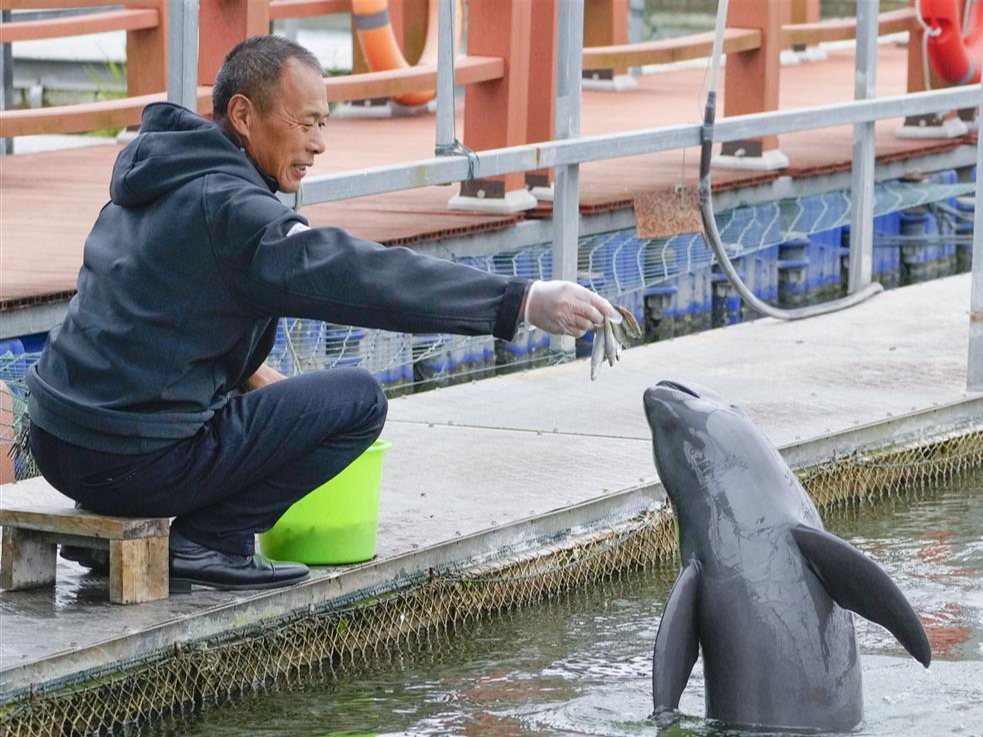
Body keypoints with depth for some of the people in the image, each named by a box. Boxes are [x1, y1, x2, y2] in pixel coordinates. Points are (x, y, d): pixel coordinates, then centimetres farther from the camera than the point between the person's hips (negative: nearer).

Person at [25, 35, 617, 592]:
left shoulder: (157, 180, 15)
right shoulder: (228, 208, -15)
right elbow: (364, 277, -24)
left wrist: (252, 374, 18)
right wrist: (523, 301, -27)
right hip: (130, 461, -9)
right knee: (359, 399, -4)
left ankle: (109, 529, 18)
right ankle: (209, 542, -6)